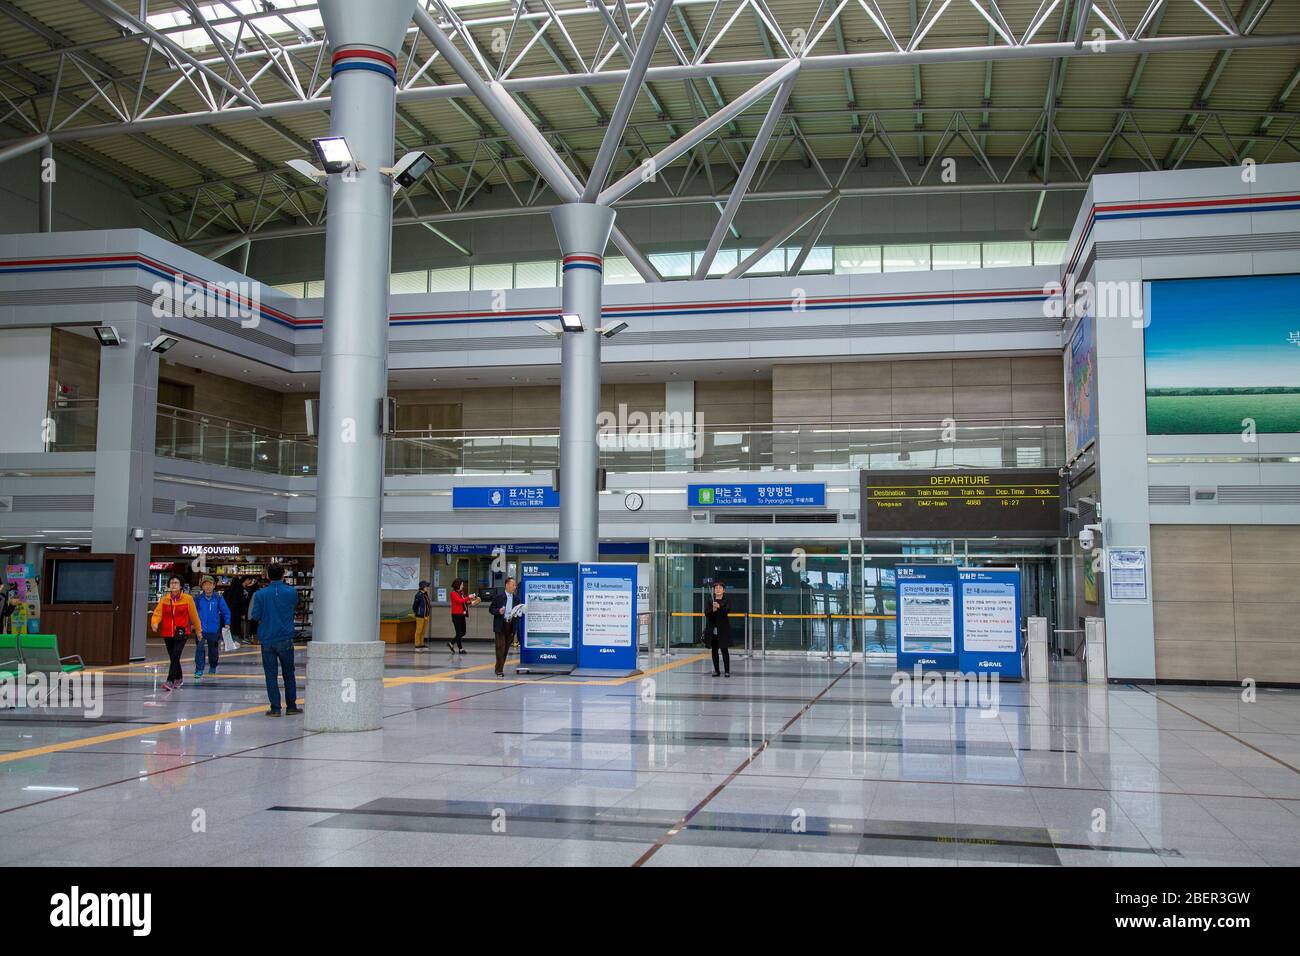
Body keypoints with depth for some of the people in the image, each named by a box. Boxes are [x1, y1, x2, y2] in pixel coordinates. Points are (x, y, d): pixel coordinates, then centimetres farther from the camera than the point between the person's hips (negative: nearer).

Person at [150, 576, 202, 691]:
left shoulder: (187, 599, -2)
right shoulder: (164, 599, 6)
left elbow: (194, 615, 4)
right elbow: (157, 613, -2)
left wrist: (198, 630, 11)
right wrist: (155, 623, -23)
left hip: (182, 633, -4)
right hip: (167, 634, 4)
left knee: (175, 656, -17)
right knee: (173, 658, 14)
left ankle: (170, 681, -20)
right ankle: (179, 678, 36)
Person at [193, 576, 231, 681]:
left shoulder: (218, 598, -4)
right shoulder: (198, 599, -2)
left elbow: (226, 612, 1)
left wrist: (227, 624, -5)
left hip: (214, 630, 1)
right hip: (200, 629, 0)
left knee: (213, 650, 15)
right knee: (199, 649, -12)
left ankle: (213, 668, 36)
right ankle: (199, 670, -8)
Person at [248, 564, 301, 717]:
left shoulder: (261, 594, -6)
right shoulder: (291, 592, -4)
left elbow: (255, 615, -5)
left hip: (266, 639, -1)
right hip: (285, 640, 1)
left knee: (271, 675, 5)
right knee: (289, 675, 12)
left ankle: (275, 708, 3)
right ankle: (291, 706, 16)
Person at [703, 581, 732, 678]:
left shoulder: (727, 601, 1)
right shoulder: (709, 601, 7)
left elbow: (727, 610, -18)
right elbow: (706, 613, -4)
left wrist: (719, 607, -36)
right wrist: (713, 610, -24)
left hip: (723, 630, -3)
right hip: (712, 630, 3)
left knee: (724, 650, -2)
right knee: (714, 651, 7)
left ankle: (727, 670, 3)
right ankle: (716, 670, 14)